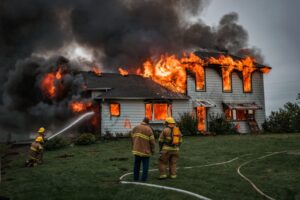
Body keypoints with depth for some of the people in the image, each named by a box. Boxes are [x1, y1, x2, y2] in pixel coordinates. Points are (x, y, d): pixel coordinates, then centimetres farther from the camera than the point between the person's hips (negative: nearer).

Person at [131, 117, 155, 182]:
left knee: (136, 165, 13)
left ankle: (136, 178, 18)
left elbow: (132, 137, 8)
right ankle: (144, 178, 6)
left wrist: (133, 147, 18)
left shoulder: (135, 128, 3)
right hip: (145, 151, -4)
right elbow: (152, 141, -9)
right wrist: (152, 150, 4)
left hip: (136, 150, 4)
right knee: (145, 165, 5)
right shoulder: (149, 129, -10)